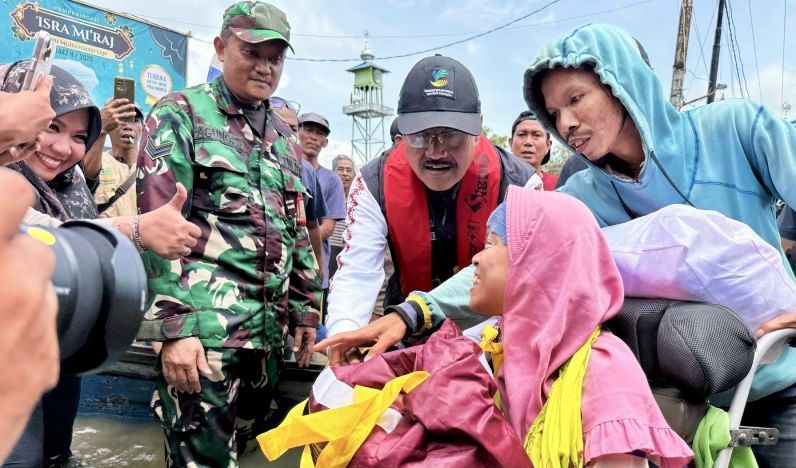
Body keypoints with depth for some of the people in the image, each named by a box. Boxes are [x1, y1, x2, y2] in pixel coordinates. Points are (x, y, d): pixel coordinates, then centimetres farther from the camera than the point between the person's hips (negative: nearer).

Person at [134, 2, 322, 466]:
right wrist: (173, 325, -16)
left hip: (271, 327, 6)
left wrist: (306, 308, 15)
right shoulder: (181, 114, -1)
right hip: (204, 326, -6)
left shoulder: (283, 134, 17)